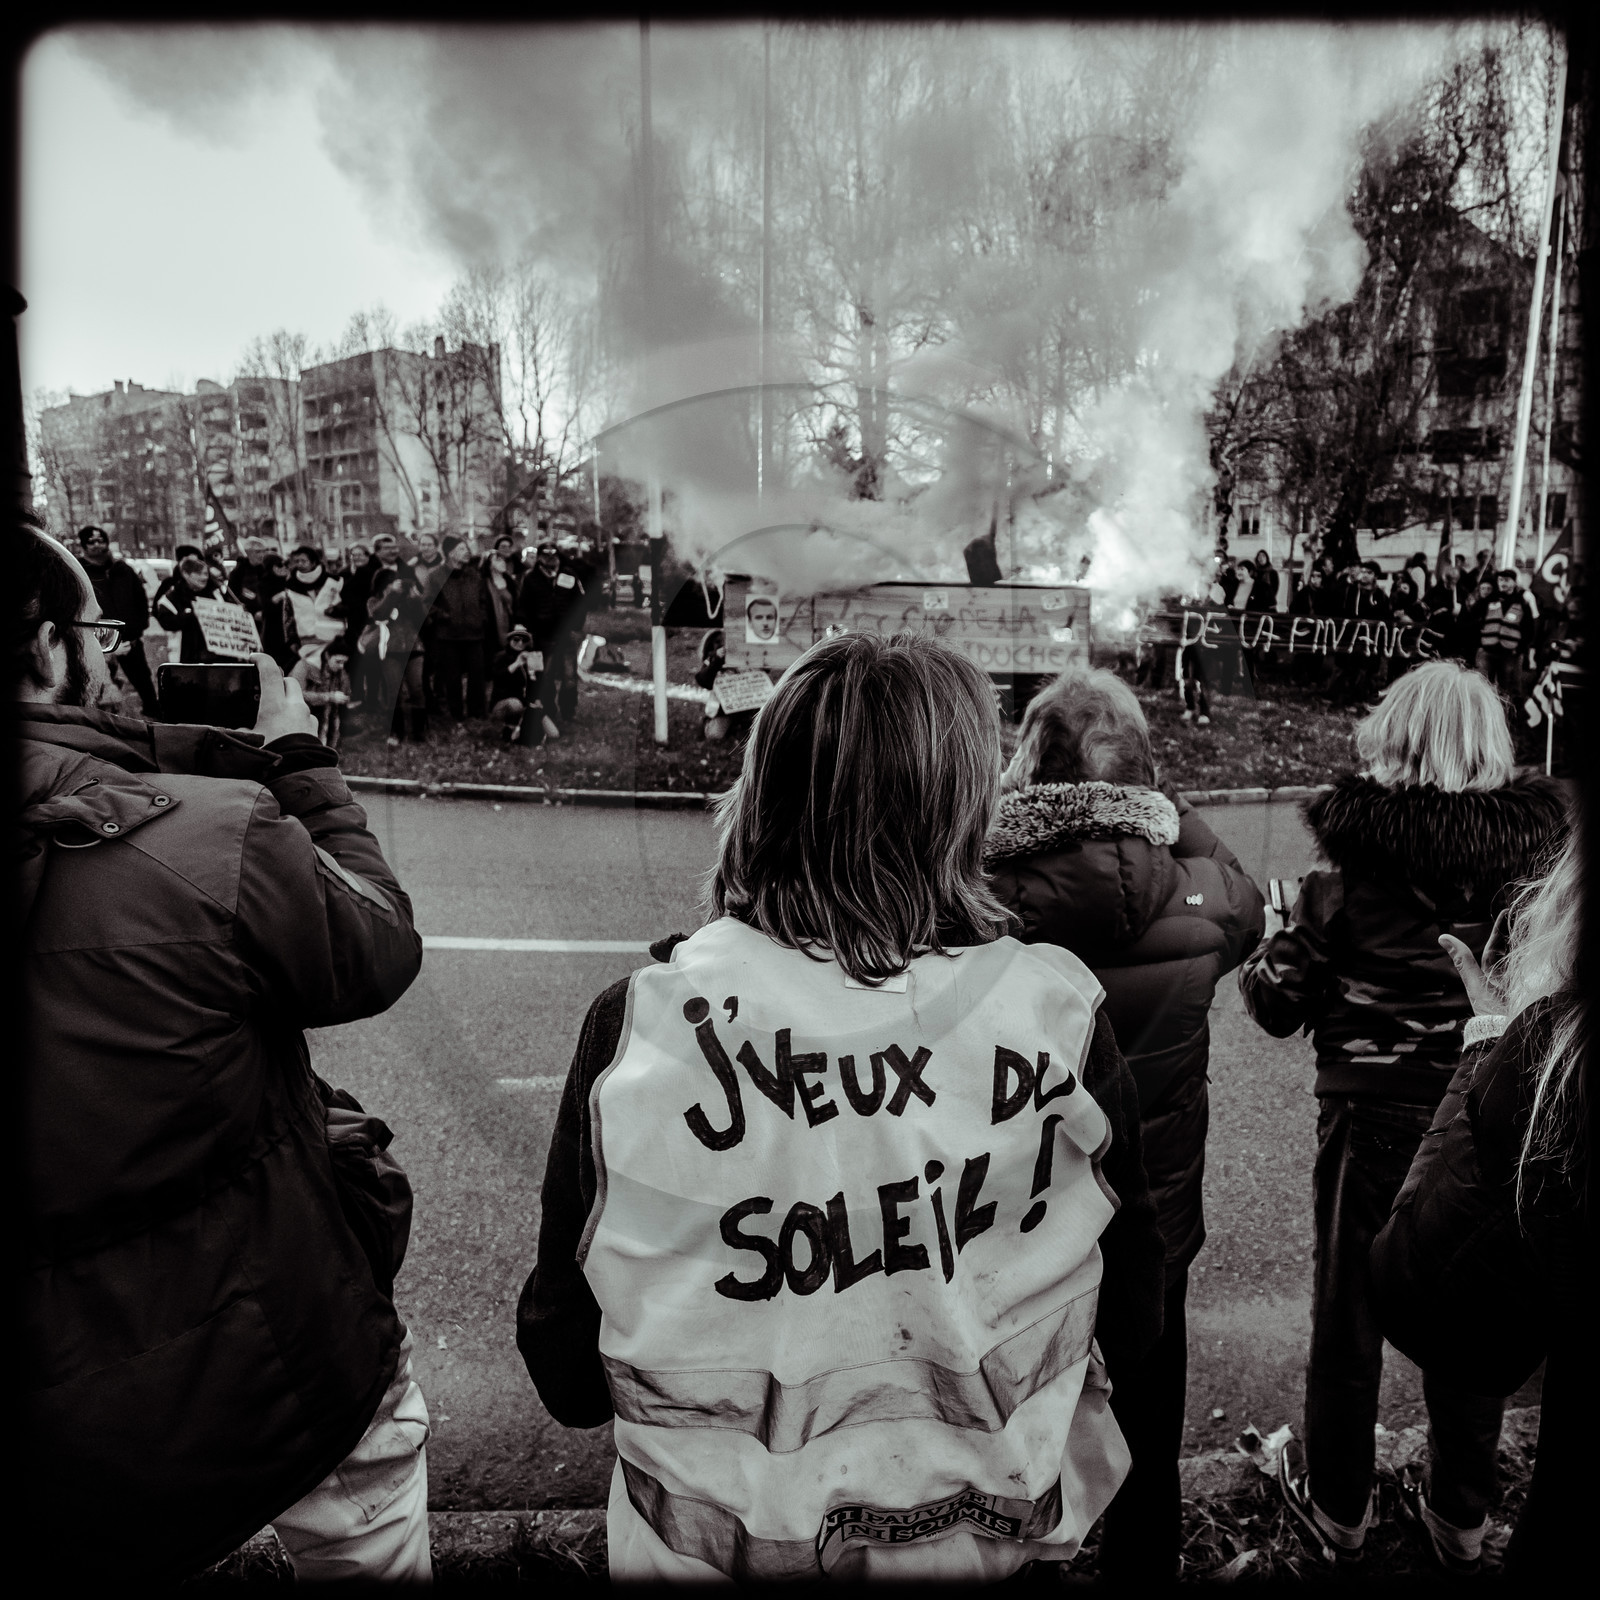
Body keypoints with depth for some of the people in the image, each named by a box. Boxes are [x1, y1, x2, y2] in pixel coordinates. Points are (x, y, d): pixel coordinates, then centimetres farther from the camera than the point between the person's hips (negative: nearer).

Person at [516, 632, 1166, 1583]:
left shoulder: (640, 1029, -22)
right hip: (995, 1539, 1)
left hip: (723, 1540, 0)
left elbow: (568, 1378, -11)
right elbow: (1130, 1325, -5)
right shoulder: (1058, 1016, -19)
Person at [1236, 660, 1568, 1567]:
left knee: (1350, 1318, 16)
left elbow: (1279, 1001, -13)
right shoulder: (1535, 846, -10)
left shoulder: (1356, 856, -18)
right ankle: (1466, 1510, 41)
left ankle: (1338, 1510, 35)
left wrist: (1265, 957, 6)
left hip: (1375, 1121, -3)